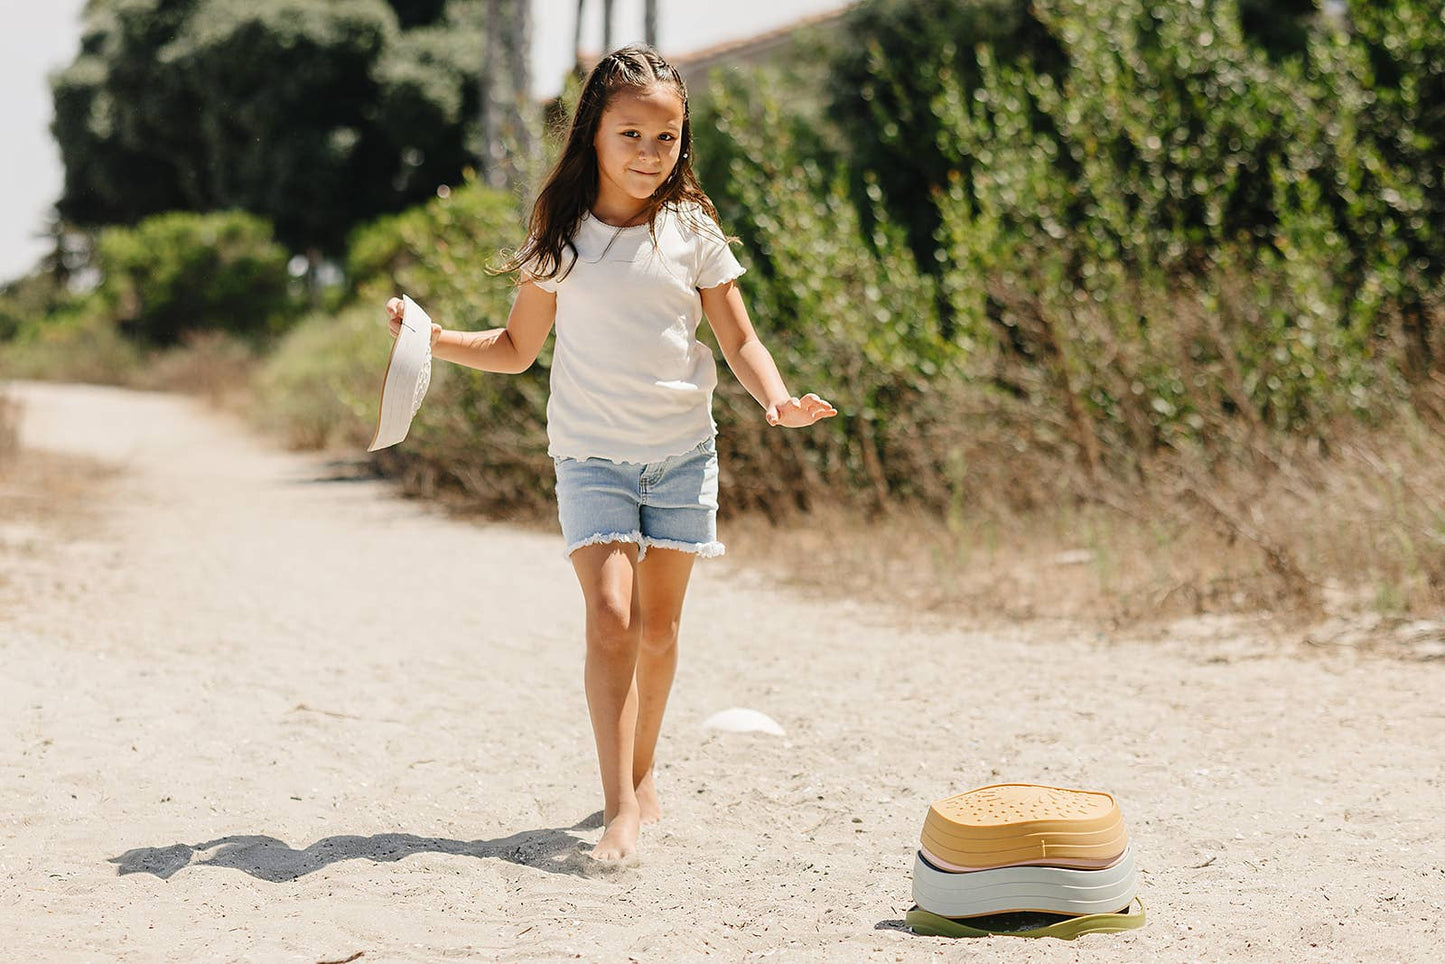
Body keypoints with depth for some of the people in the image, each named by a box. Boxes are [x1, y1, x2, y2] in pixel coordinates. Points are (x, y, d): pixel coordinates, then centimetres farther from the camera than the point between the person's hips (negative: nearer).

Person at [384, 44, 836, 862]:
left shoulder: (693, 231, 0)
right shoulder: (562, 239, 0)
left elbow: (741, 340, 4)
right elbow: (516, 349, 9)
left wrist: (777, 398, -15)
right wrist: (432, 337, -4)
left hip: (682, 450, 1)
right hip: (592, 451, -1)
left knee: (658, 625, 7)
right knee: (610, 615, -16)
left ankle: (643, 771, 28)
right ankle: (621, 806, -16)